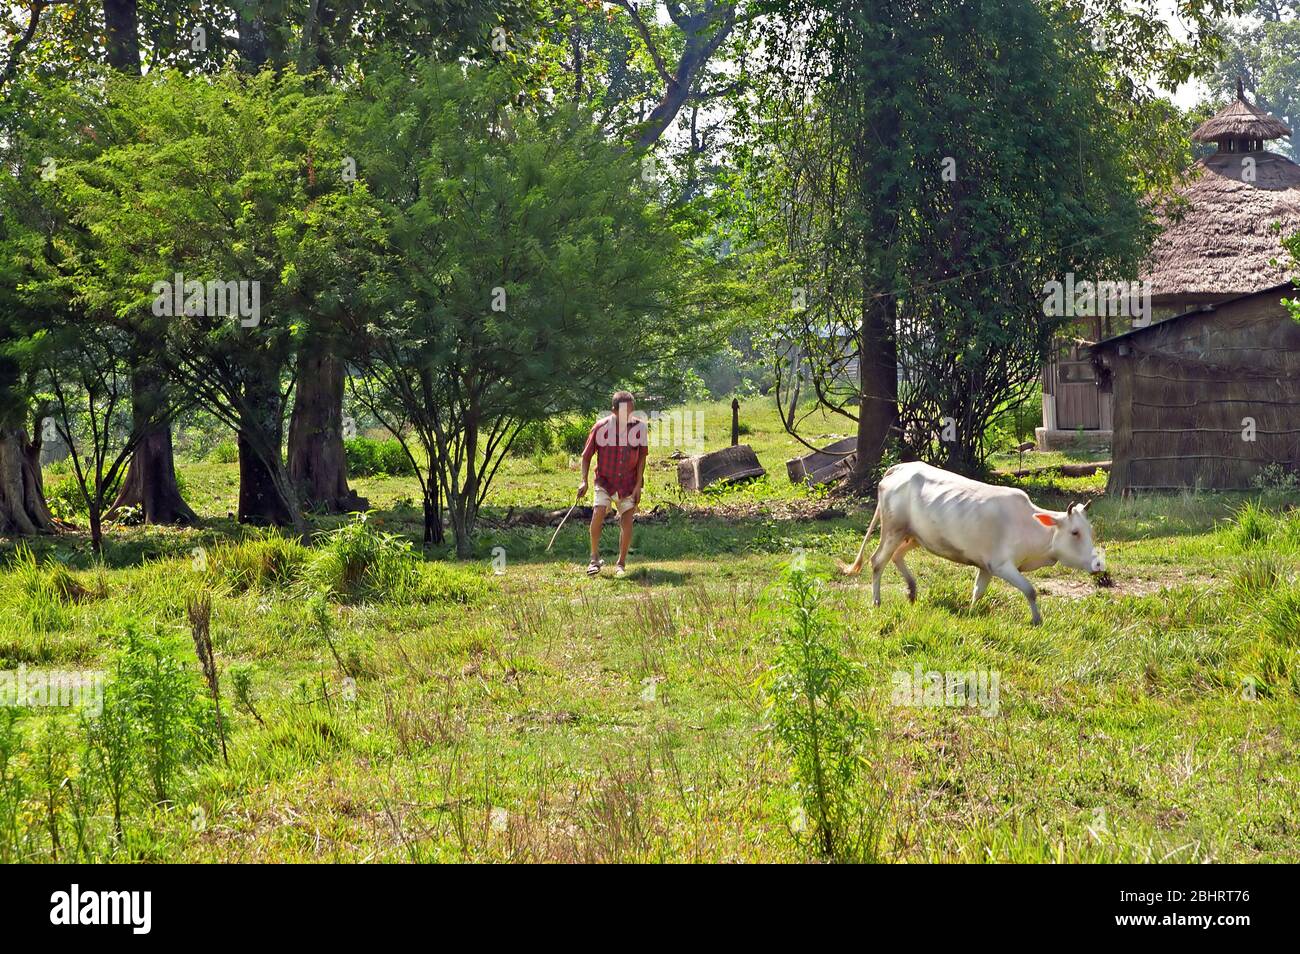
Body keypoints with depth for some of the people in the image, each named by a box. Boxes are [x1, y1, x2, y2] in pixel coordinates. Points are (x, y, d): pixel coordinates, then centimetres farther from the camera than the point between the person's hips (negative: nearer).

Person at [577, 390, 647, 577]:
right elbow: (587, 455, -1)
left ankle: (621, 564, 9)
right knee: (598, 513, -19)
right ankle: (595, 558, -4)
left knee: (627, 521, -6)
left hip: (628, 483, 1)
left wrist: (638, 485, -3)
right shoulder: (601, 427, -11)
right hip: (604, 481, -1)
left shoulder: (639, 427, -7)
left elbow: (642, 457, 1)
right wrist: (584, 481, -9)